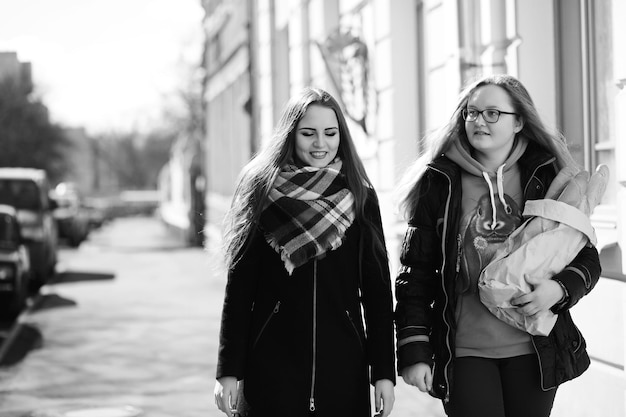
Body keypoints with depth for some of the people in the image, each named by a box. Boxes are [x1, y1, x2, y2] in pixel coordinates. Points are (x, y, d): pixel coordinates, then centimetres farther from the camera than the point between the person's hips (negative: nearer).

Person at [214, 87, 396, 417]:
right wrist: (229, 370, -3)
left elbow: (377, 289, 5)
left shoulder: (360, 197, 5)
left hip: (343, 365, 1)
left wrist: (384, 371, 0)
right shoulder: (261, 191, 2)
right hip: (272, 362, -1)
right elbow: (238, 286, 1)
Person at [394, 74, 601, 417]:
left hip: (534, 351, 1)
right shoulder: (439, 182, -1)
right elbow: (414, 272, 0)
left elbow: (587, 257, 7)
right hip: (463, 352, -1)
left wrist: (560, 288, -14)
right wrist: (413, 352, -5)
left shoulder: (546, 178, 2)